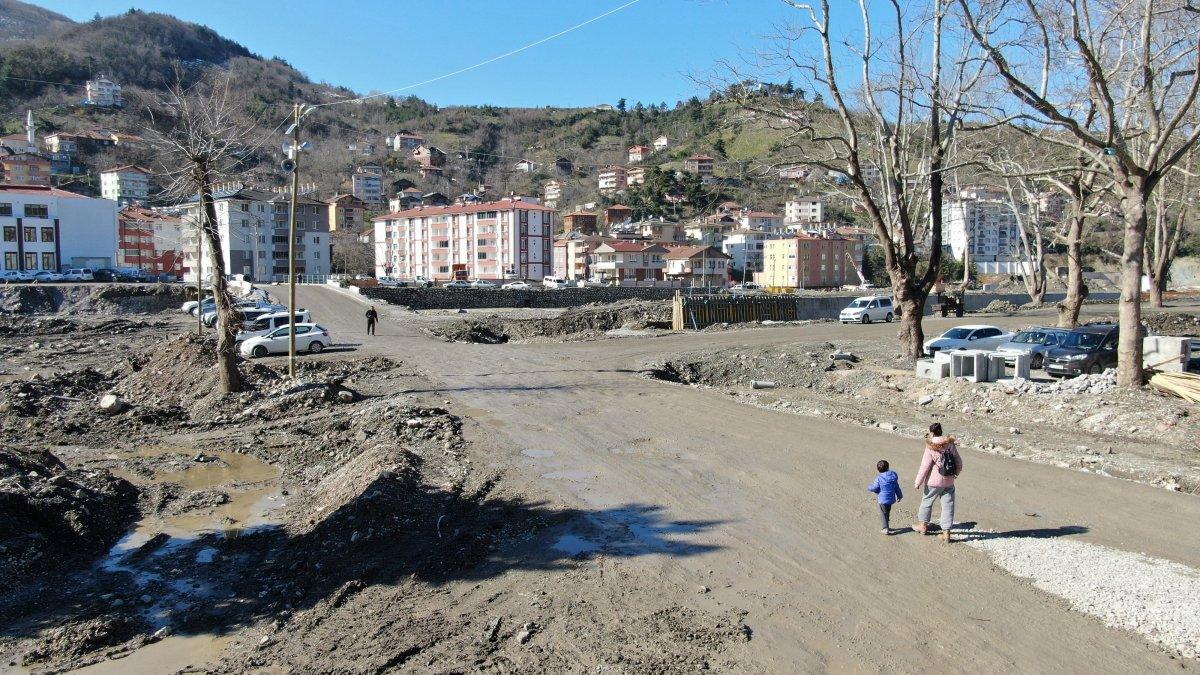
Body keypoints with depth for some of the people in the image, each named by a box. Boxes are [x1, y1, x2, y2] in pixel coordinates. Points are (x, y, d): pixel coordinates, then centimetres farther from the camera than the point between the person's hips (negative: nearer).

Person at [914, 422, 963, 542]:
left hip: (934, 483, -4)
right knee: (948, 506, 8)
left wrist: (918, 482, -6)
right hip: (949, 482, 4)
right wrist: (956, 473, 26)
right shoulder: (951, 445, -2)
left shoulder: (930, 449, -18)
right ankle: (946, 533, 10)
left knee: (926, 501, 18)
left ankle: (923, 525, 33)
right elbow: (959, 462, 7)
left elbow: (924, 467, -16)